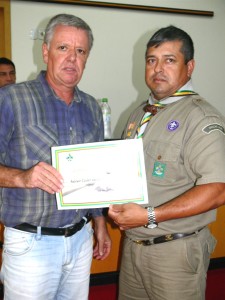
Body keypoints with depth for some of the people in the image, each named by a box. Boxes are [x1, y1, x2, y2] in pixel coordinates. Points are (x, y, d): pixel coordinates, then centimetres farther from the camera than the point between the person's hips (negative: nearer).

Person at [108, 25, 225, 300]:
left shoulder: (201, 118, -15)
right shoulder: (140, 113, 10)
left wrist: (149, 216, -25)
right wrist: (116, 207, 1)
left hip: (175, 252, -7)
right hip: (132, 243, 7)